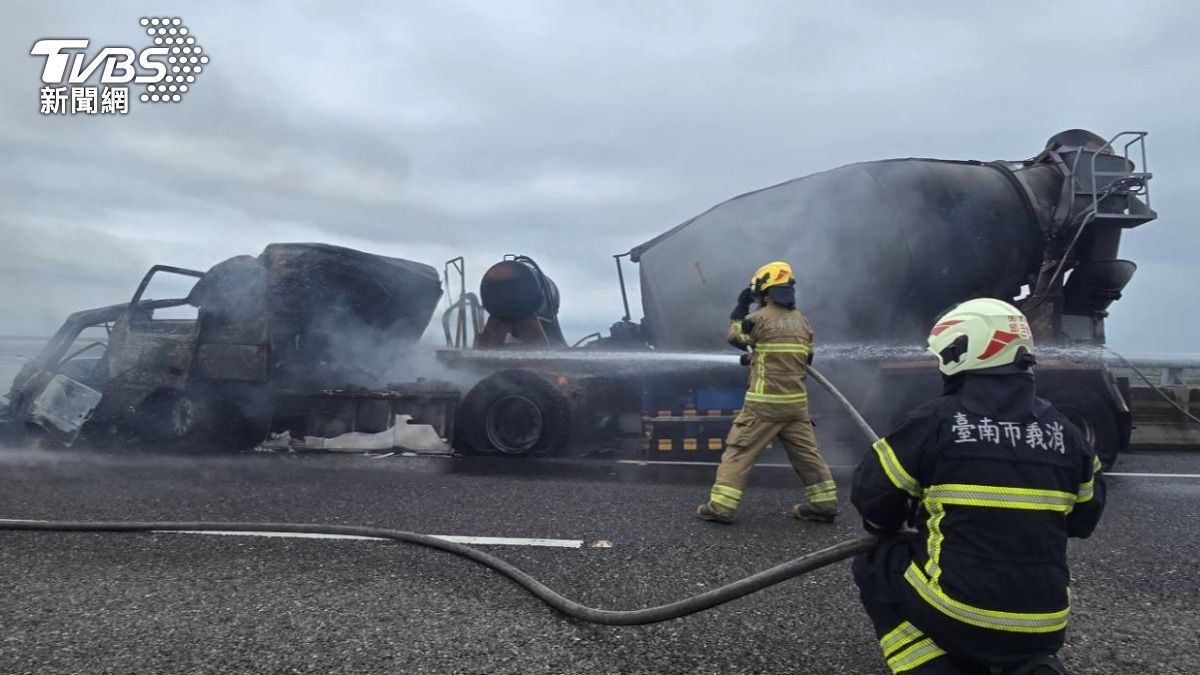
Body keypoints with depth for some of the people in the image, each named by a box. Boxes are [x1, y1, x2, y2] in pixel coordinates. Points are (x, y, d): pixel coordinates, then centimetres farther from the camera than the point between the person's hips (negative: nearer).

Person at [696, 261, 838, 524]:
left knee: (738, 451, 0)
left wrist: (740, 309, 16)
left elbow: (735, 337, 6)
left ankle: (721, 506, -1)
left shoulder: (760, 317, -9)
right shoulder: (801, 320, 10)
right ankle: (824, 503, 20)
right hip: (796, 401, 6)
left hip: (764, 402, -5)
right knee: (806, 452, 16)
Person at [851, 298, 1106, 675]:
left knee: (874, 567, 18)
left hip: (957, 614, -6)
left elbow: (871, 496, -3)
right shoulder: (1064, 432, 3)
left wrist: (888, 529, 18)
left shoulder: (936, 420, -10)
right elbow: (1083, 520, 15)